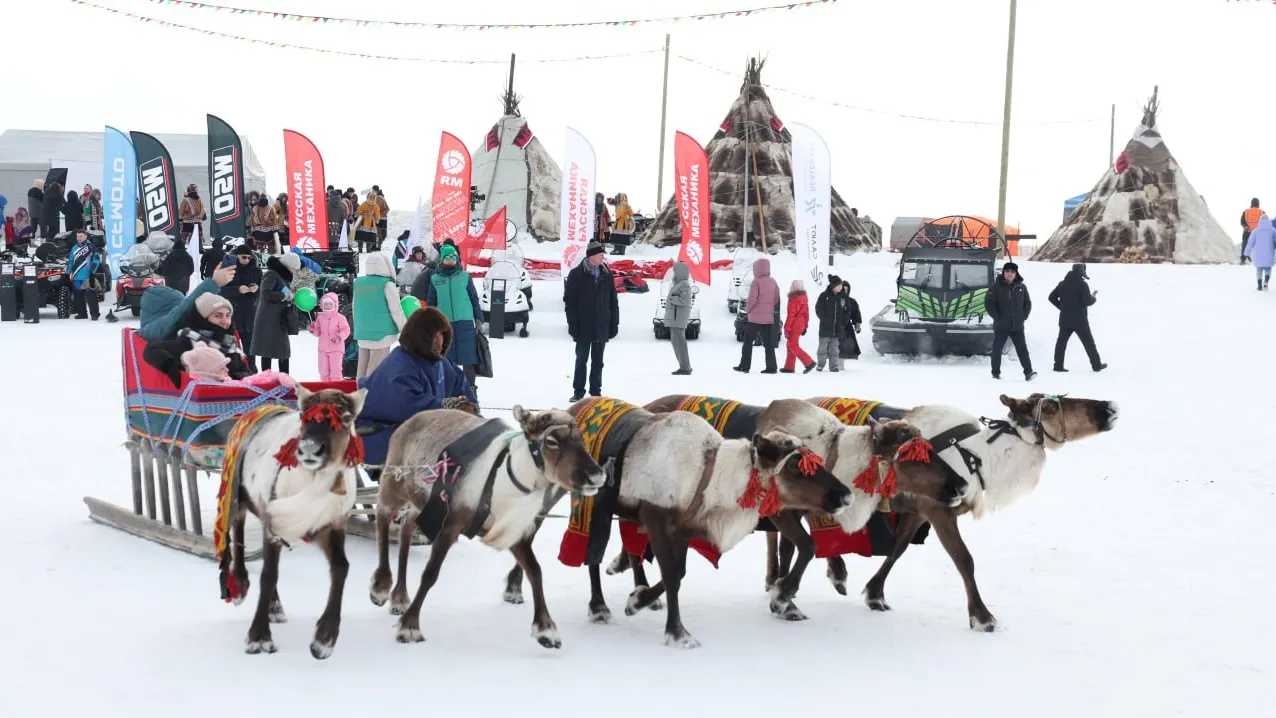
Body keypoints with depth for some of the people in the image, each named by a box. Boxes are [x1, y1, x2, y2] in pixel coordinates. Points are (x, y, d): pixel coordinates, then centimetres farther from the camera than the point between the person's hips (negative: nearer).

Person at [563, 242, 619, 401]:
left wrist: (614, 324, 5)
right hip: (583, 327, -3)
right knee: (581, 360, 4)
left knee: (597, 361, 10)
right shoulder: (576, 274, -5)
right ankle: (578, 392, 10)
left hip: (602, 327, 3)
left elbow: (613, 302, 10)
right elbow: (569, 301, -5)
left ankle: (596, 391, 17)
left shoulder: (606, 274, 6)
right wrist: (573, 325, -11)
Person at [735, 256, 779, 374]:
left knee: (748, 341, 3)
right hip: (769, 317, 5)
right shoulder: (773, 282, 6)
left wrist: (747, 310, 0)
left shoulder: (756, 281, -13)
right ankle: (771, 367, 2)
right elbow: (777, 299, 9)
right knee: (768, 342, 7)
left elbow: (752, 299, -16)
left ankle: (744, 366, 3)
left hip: (755, 317, -5)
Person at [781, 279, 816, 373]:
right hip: (801, 324, 8)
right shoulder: (804, 298, 6)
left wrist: (787, 328, -13)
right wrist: (805, 326, 19)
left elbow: (790, 315, -16)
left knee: (793, 346, -5)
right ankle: (789, 367, 17)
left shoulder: (793, 299, -15)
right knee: (790, 344, 16)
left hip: (794, 325, -8)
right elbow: (807, 313, 11)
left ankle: (809, 362, -15)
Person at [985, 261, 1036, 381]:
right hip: (1001, 326, -2)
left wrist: (1023, 317, 3)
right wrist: (997, 317, -10)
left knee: (1022, 349, -5)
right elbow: (988, 303, -5)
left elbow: (1027, 303, 16)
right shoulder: (997, 286, -3)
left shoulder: (1021, 287, 8)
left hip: (1017, 326, 2)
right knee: (997, 349, 5)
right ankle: (996, 373, 15)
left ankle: (1028, 372, -9)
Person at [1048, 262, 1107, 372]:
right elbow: (1087, 301, -18)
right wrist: (1094, 297, 3)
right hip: (1079, 320, -5)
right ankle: (1096, 365, 10)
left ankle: (1058, 365, 0)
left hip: (1065, 319, 5)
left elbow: (1052, 297, 12)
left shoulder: (1062, 284, 7)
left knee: (1061, 341, 6)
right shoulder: (1082, 284, -12)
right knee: (1088, 342, 5)